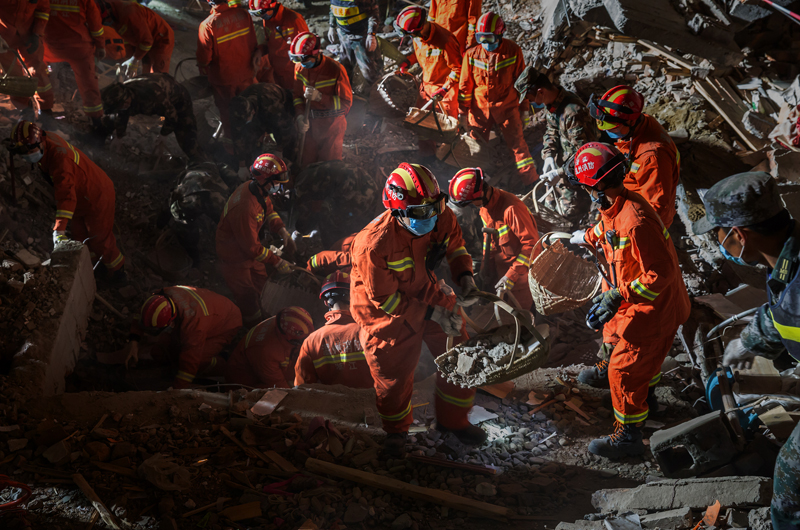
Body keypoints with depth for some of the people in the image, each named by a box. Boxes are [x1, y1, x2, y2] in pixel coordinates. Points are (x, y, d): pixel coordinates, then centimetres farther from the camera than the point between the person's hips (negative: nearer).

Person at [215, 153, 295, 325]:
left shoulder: (258, 189, -14)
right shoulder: (245, 208, -41)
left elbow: (269, 210, 8)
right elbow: (252, 248, -31)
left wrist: (283, 231, -8)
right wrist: (277, 262, -23)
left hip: (249, 247, 9)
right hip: (236, 255, -9)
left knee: (261, 281, 24)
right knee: (247, 296, 7)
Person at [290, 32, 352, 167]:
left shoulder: (335, 70, -18)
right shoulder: (300, 67, -2)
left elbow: (346, 102, -17)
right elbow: (297, 94, 4)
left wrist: (320, 97, -26)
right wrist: (300, 116, -13)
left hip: (332, 124, -4)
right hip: (309, 122, 5)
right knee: (306, 163, 11)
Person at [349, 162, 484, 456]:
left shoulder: (443, 219, -17)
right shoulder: (374, 244, -34)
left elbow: (455, 245, 6)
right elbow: (385, 298, -25)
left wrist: (464, 275, -15)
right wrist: (432, 314, -26)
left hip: (428, 294, 5)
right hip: (387, 311, -5)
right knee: (393, 375, 3)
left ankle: (452, 420, 33)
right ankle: (396, 430, 36)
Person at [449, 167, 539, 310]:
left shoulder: (511, 208, -29)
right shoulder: (484, 205, 0)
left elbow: (531, 243, -27)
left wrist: (512, 276, -27)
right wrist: (487, 265, 6)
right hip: (502, 270, 8)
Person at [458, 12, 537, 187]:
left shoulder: (513, 51, -9)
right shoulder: (472, 54, -6)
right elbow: (465, 84, 3)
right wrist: (463, 110, 5)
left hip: (507, 106, -2)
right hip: (480, 108, 2)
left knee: (517, 143, -2)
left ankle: (531, 182, 4)